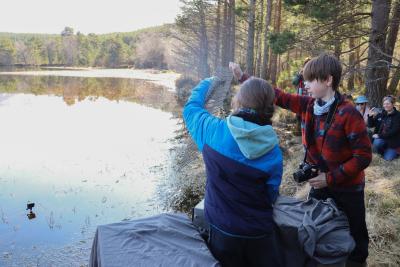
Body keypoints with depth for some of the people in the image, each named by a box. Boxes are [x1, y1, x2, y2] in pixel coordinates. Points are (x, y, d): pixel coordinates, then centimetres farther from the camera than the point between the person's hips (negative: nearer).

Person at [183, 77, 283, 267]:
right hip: (259, 234, 1)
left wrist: (206, 83, 22)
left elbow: (191, 108, 5)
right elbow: (271, 196, -3)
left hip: (222, 231, 0)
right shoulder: (273, 152, -13)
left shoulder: (214, 131, -16)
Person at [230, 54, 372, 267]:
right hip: (320, 184, 5)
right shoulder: (308, 105, -7)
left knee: (354, 237, 14)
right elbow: (278, 96, -1)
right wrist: (242, 77, -4)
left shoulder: (348, 114, -24)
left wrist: (330, 178, -22)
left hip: (347, 189, -5)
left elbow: (363, 156, -21)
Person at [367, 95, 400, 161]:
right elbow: (371, 125, 5)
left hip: (393, 140, -3)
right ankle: (383, 151, 5)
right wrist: (370, 116, -14)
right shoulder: (381, 115, 2)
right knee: (376, 143, -30)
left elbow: (394, 131, -19)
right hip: (382, 138, 3)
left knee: (388, 158, -12)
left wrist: (380, 136, -22)